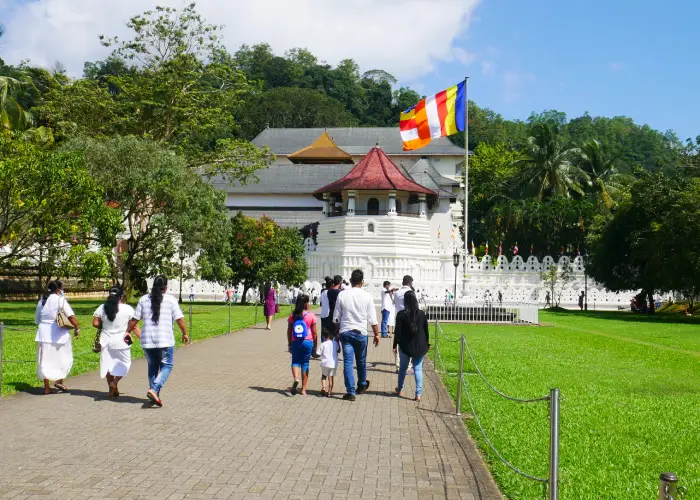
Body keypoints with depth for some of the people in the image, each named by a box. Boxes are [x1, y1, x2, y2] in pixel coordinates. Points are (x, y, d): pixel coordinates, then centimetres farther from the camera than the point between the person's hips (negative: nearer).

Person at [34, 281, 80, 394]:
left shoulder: (41, 301, 11)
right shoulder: (60, 300, -8)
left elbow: (37, 320, 15)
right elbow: (71, 316, -16)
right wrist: (77, 328, -6)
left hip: (43, 333, 5)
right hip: (58, 334, -5)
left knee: (46, 361, 9)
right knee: (64, 359, 10)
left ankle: (47, 387, 11)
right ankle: (59, 381, -1)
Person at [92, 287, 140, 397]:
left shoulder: (102, 308, 0)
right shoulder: (128, 309, -8)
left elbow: (95, 323, -2)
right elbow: (134, 327, -7)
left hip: (106, 340, 3)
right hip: (121, 341, -3)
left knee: (108, 363, 14)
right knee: (125, 363, 13)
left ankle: (112, 389, 19)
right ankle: (115, 382, -7)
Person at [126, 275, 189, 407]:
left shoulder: (144, 299, 7)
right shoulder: (171, 300, -2)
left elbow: (134, 319, 7)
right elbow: (179, 319, -5)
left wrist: (127, 332, 20)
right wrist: (185, 334, 7)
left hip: (147, 341, 4)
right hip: (165, 341, -4)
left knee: (152, 367, 15)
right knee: (166, 366, 4)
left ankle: (154, 395, 16)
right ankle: (154, 389, -16)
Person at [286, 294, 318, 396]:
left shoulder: (292, 316, 2)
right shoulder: (311, 316, -4)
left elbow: (289, 332, 5)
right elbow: (314, 332, -2)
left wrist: (290, 344, 14)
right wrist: (315, 345, 7)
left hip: (295, 342, 1)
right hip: (307, 342, -1)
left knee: (295, 361, 11)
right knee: (305, 363, 7)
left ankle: (296, 378, -21)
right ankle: (303, 389, 8)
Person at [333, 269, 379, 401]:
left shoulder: (342, 295, -3)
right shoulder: (367, 296, -7)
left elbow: (336, 317, 3)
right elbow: (373, 319, -4)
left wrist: (336, 331, 17)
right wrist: (376, 334, 7)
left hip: (345, 332, 0)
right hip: (361, 332, 0)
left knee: (347, 362, 2)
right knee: (361, 361, 19)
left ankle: (351, 392, -2)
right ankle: (362, 385, 38)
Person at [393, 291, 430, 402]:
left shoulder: (401, 314, -10)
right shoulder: (422, 314, -3)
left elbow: (398, 331, -9)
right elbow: (426, 330, 5)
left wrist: (395, 345, 0)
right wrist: (427, 343, 18)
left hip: (405, 346, -1)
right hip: (419, 347, 1)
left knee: (403, 367, 16)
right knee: (418, 369, 3)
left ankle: (400, 390, 31)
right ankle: (418, 394, -4)